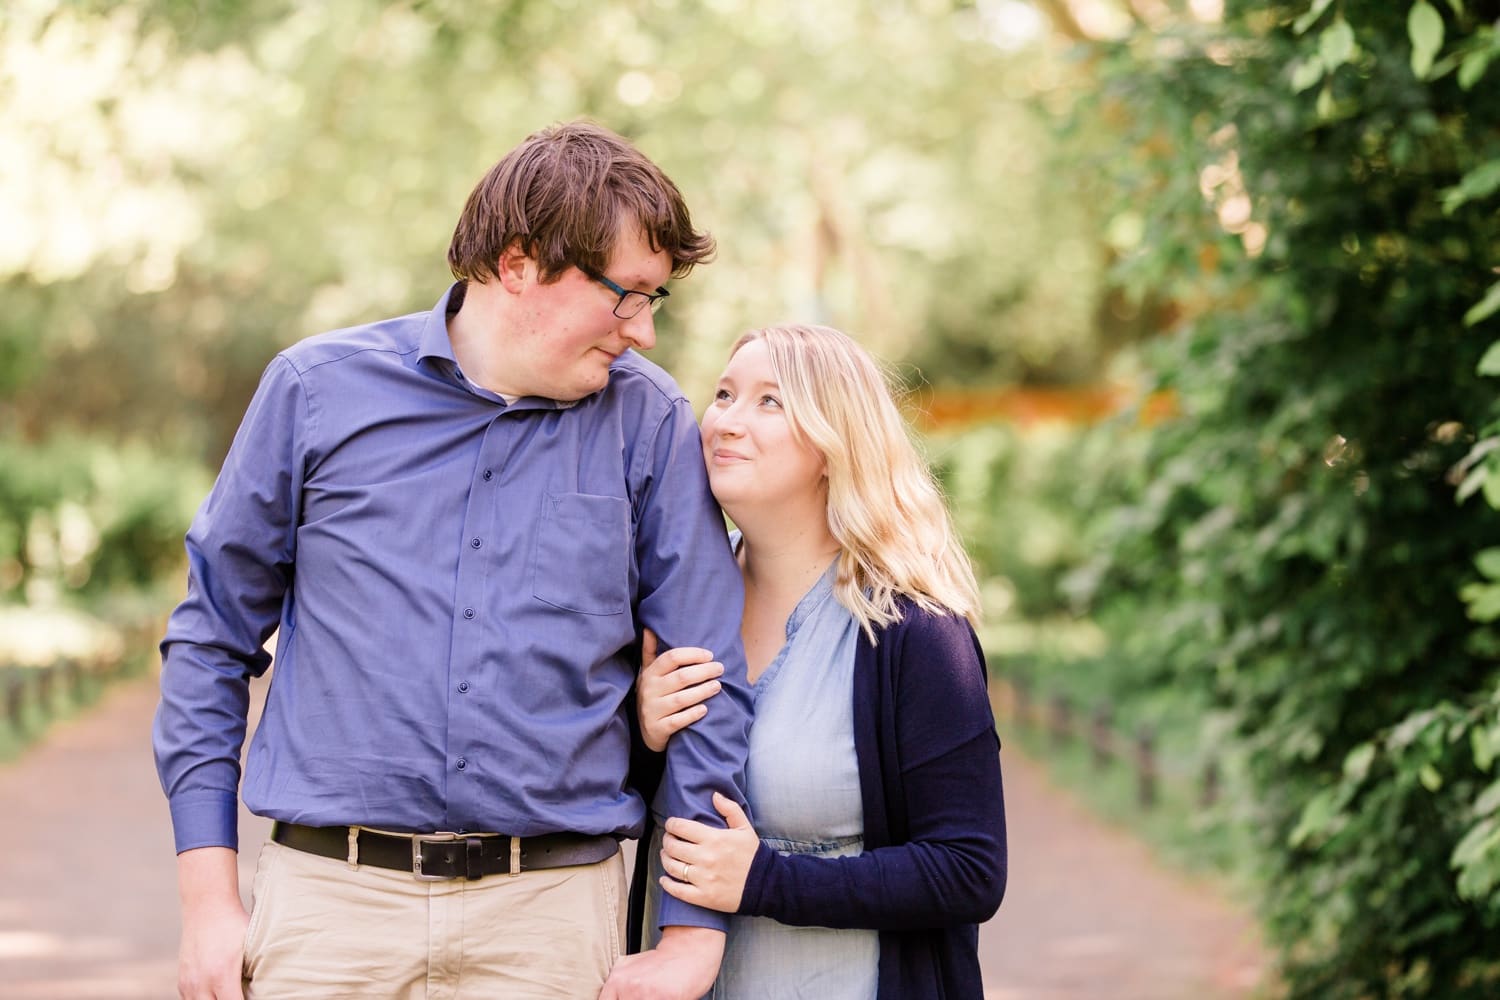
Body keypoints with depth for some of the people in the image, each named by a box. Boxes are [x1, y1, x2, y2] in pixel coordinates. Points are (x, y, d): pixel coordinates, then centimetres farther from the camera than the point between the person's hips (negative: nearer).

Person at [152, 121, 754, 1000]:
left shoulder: (648, 423, 3)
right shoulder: (319, 388, 3)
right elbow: (213, 638, 9)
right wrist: (209, 901, 4)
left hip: (551, 905, 0)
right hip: (332, 895, 0)